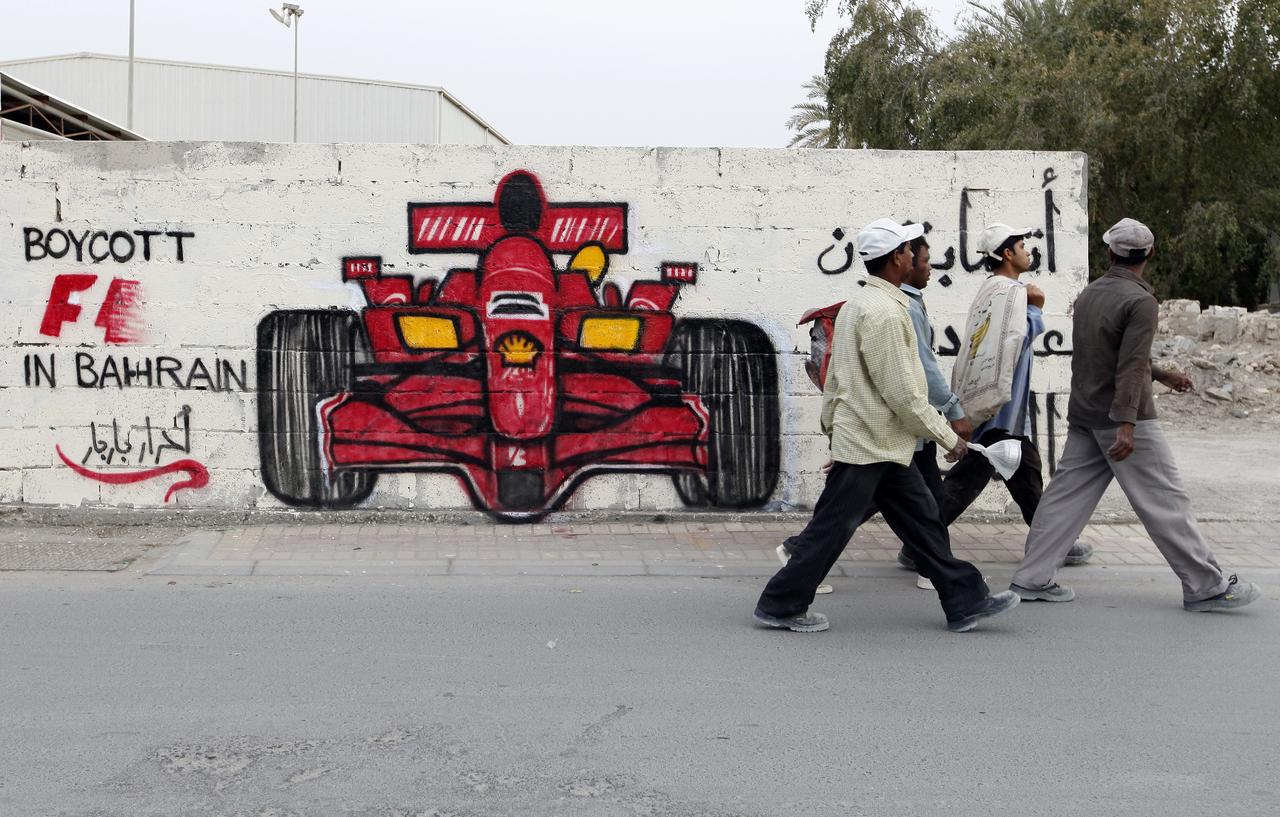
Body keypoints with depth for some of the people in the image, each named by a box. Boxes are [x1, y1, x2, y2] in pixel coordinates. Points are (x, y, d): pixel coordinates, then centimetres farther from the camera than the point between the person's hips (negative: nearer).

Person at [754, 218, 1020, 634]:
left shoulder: (857, 302, 12)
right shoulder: (884, 311, -21)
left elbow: (835, 374, 17)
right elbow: (901, 392, -21)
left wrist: (831, 423, 23)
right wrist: (947, 437, -12)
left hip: (884, 444, 10)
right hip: (870, 443, -10)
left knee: (921, 518, 11)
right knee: (833, 526, -1)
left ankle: (965, 601, 16)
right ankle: (780, 605, 9)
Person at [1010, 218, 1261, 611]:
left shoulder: (1089, 295, 11)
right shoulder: (1140, 301, -14)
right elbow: (1131, 366, -23)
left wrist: (1161, 375, 29)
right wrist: (1126, 425, -28)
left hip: (1083, 414, 8)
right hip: (1122, 417, -8)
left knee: (1066, 494, 8)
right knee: (1164, 501, -2)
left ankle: (1032, 579, 8)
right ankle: (1207, 587, 4)